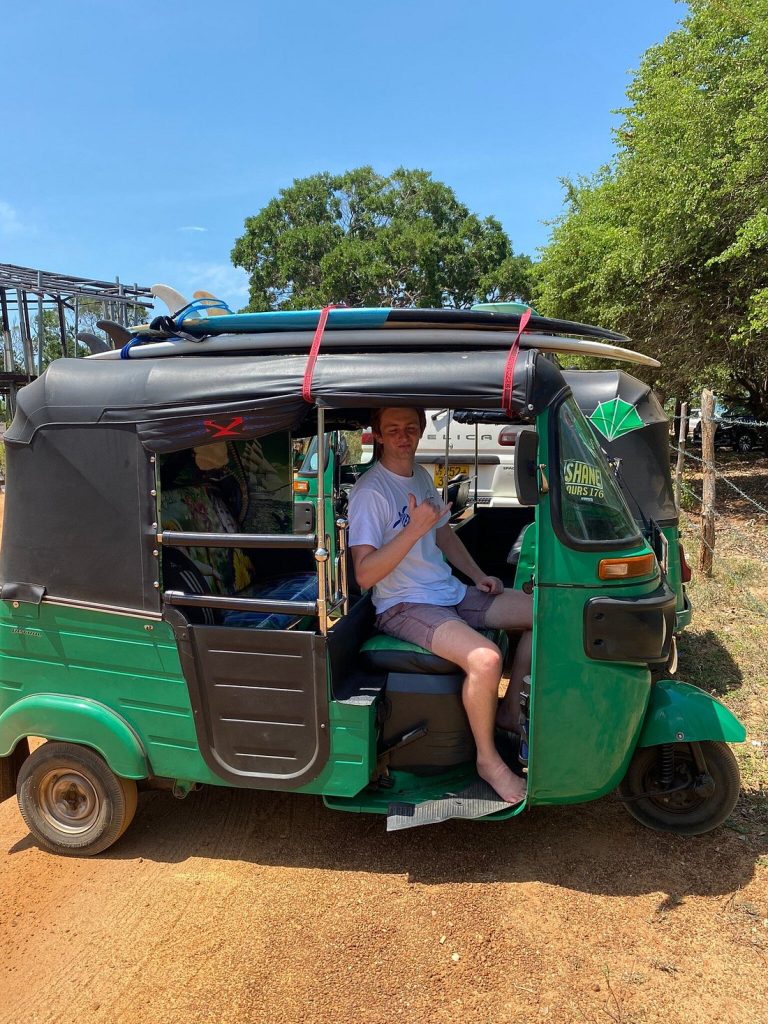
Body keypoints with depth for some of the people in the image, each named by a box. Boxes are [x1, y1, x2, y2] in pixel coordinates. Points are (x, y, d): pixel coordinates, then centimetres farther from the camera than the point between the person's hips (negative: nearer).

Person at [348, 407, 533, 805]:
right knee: (485, 658, -31)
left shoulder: (421, 476, 10)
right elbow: (365, 574, -24)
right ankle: (488, 760, -5)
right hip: (404, 606, -8)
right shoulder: (369, 492, -17)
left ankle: (508, 709, 17)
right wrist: (415, 529, -29)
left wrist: (478, 575, 11)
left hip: (452, 592, 9)